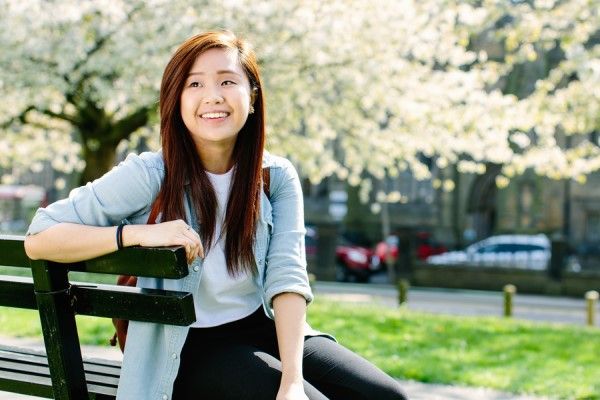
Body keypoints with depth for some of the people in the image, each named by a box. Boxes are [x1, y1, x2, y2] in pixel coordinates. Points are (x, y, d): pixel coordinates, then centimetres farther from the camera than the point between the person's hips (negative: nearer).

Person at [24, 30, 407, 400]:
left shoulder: (277, 177, -1)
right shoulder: (150, 175, -11)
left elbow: (286, 275, -12)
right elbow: (39, 238, -14)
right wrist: (139, 233, -27)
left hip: (267, 331, 4)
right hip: (188, 349, -4)